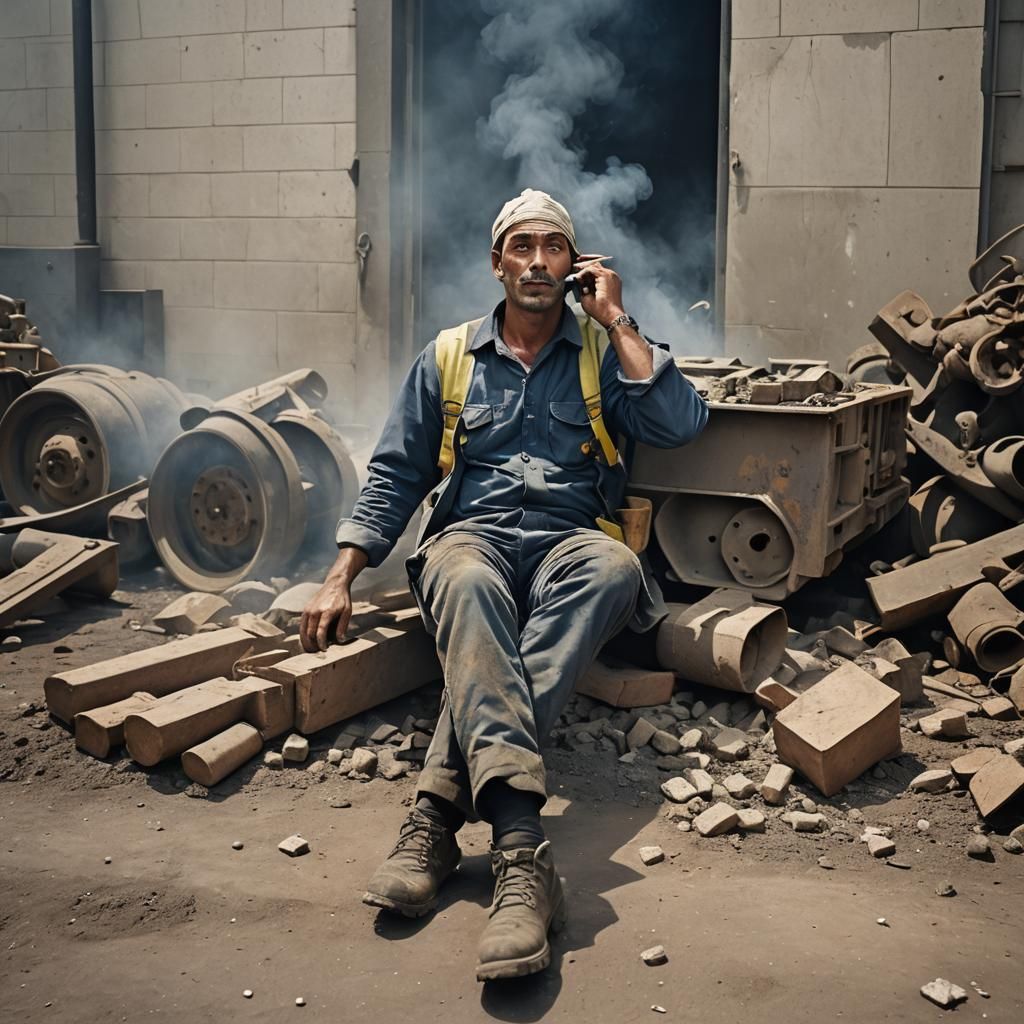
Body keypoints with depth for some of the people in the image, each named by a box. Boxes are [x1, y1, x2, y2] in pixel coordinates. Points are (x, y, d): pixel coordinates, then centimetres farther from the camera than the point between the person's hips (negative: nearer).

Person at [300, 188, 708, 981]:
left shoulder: (603, 352, 15)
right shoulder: (449, 357, 17)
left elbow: (680, 425, -4)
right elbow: (395, 476, 14)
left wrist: (616, 320, 1)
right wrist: (342, 578, 3)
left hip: (569, 540, 0)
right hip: (472, 533, 0)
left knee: (614, 568, -38)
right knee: (470, 588, -39)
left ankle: (439, 809, -44)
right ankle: (521, 843, -53)